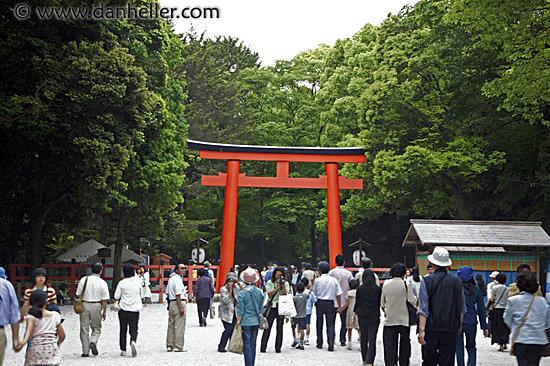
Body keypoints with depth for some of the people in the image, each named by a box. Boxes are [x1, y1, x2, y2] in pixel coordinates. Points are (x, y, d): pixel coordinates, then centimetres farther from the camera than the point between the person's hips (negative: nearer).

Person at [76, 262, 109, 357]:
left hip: (84, 305, 1)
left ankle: (85, 351, 9)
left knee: (84, 329, 8)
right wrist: (104, 312, 5)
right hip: (96, 306, -1)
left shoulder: (83, 280, -1)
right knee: (96, 328, 15)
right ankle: (93, 342, -12)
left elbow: (78, 295, 2)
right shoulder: (103, 283, -6)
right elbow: (104, 300, -4)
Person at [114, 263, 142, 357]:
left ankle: (123, 350, 14)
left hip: (123, 310, 0)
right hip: (135, 310, 0)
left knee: (123, 330, 11)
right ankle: (133, 341, -24)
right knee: (133, 330, 5)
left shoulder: (122, 283, -8)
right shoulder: (138, 281, -5)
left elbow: (116, 296, -5)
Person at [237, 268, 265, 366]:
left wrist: (238, 323, -5)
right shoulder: (259, 292, 1)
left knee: (246, 344, 1)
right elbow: (261, 308, 9)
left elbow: (240, 311, -11)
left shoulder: (242, 293, -12)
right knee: (253, 344, 13)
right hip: (256, 322, 5)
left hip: (245, 322, -5)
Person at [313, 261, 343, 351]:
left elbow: (315, 293, 2)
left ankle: (319, 343, 20)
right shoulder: (334, 280, -2)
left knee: (319, 323, 13)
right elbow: (338, 294, 0)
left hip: (320, 303, 0)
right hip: (331, 303, 0)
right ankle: (331, 340, -17)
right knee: (330, 323, 3)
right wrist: (339, 306, 5)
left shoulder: (317, 280, -6)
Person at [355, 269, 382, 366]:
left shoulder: (360, 289, -3)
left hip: (362, 317, 1)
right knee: (372, 339, -3)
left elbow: (357, 303, 2)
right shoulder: (378, 289, -3)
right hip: (374, 317, -1)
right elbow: (380, 303, 3)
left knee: (363, 338, 14)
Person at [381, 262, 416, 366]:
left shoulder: (385, 285, 4)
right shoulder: (406, 284, -6)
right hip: (404, 320, -2)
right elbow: (412, 300, -8)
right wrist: (415, 297, 13)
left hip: (389, 320, 2)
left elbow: (382, 304, 11)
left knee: (389, 346, 3)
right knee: (404, 345, 11)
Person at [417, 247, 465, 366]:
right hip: (451, 329, 1)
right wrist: (459, 325, 23)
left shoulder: (427, 281, -2)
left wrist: (421, 329, -8)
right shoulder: (457, 282, 5)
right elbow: (461, 309, 11)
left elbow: (423, 309, -7)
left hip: (431, 328, -1)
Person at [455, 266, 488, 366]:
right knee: (471, 347, 18)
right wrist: (484, 327, 10)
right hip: (471, 322, 2)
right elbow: (481, 309, 4)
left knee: (459, 348, 8)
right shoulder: (476, 290, 0)